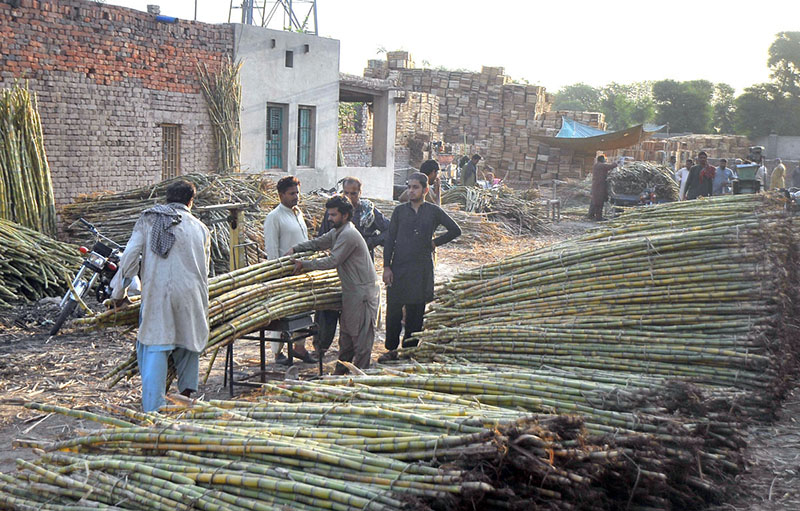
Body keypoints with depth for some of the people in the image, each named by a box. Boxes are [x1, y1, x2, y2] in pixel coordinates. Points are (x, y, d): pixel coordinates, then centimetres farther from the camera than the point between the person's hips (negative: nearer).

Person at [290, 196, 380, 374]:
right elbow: (317, 243, 25)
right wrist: (295, 249, 11)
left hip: (363, 291, -11)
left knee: (361, 334, -4)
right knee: (346, 332, 16)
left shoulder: (349, 235, -20)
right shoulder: (337, 232, 13)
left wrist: (304, 264, -14)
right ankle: (341, 371, 25)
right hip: (352, 291, 11)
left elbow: (332, 261, -22)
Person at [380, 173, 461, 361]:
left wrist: (435, 243, 4)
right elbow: (389, 239, 5)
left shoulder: (433, 211, 4)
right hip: (399, 268, 1)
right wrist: (386, 266, -2)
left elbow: (455, 230, 10)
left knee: (416, 311, 4)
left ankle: (410, 348, 14)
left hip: (422, 269, -1)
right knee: (393, 309, 1)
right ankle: (391, 349, 11)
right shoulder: (400, 211, 6)